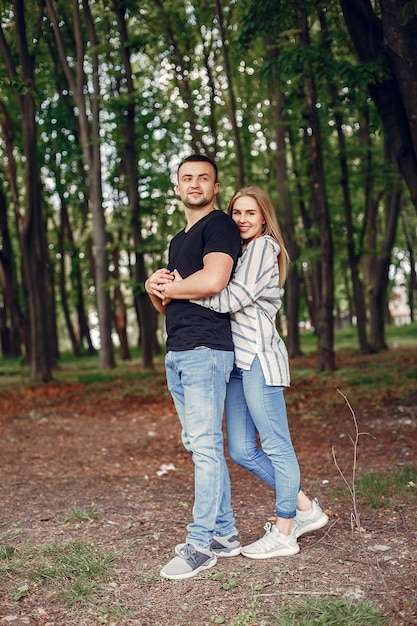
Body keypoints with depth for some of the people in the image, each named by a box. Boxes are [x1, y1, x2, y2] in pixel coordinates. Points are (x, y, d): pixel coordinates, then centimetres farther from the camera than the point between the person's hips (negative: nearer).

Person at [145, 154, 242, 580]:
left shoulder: (219, 226, -3)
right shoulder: (178, 240, 24)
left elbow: (213, 280, -21)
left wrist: (167, 287, -4)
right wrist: (155, 288, 2)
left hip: (206, 349, -9)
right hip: (176, 353, 9)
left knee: (205, 445, -7)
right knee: (200, 446, 10)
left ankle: (200, 543, -2)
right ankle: (224, 533, 18)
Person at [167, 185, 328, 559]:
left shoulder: (264, 246, -3)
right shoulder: (241, 252, 25)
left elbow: (235, 298, -14)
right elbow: (227, 302, 15)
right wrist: (175, 286, 3)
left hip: (259, 357, -10)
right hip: (239, 360, 10)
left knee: (275, 447, -1)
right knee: (242, 450, 8)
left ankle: (284, 534, 10)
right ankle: (305, 508, 20)